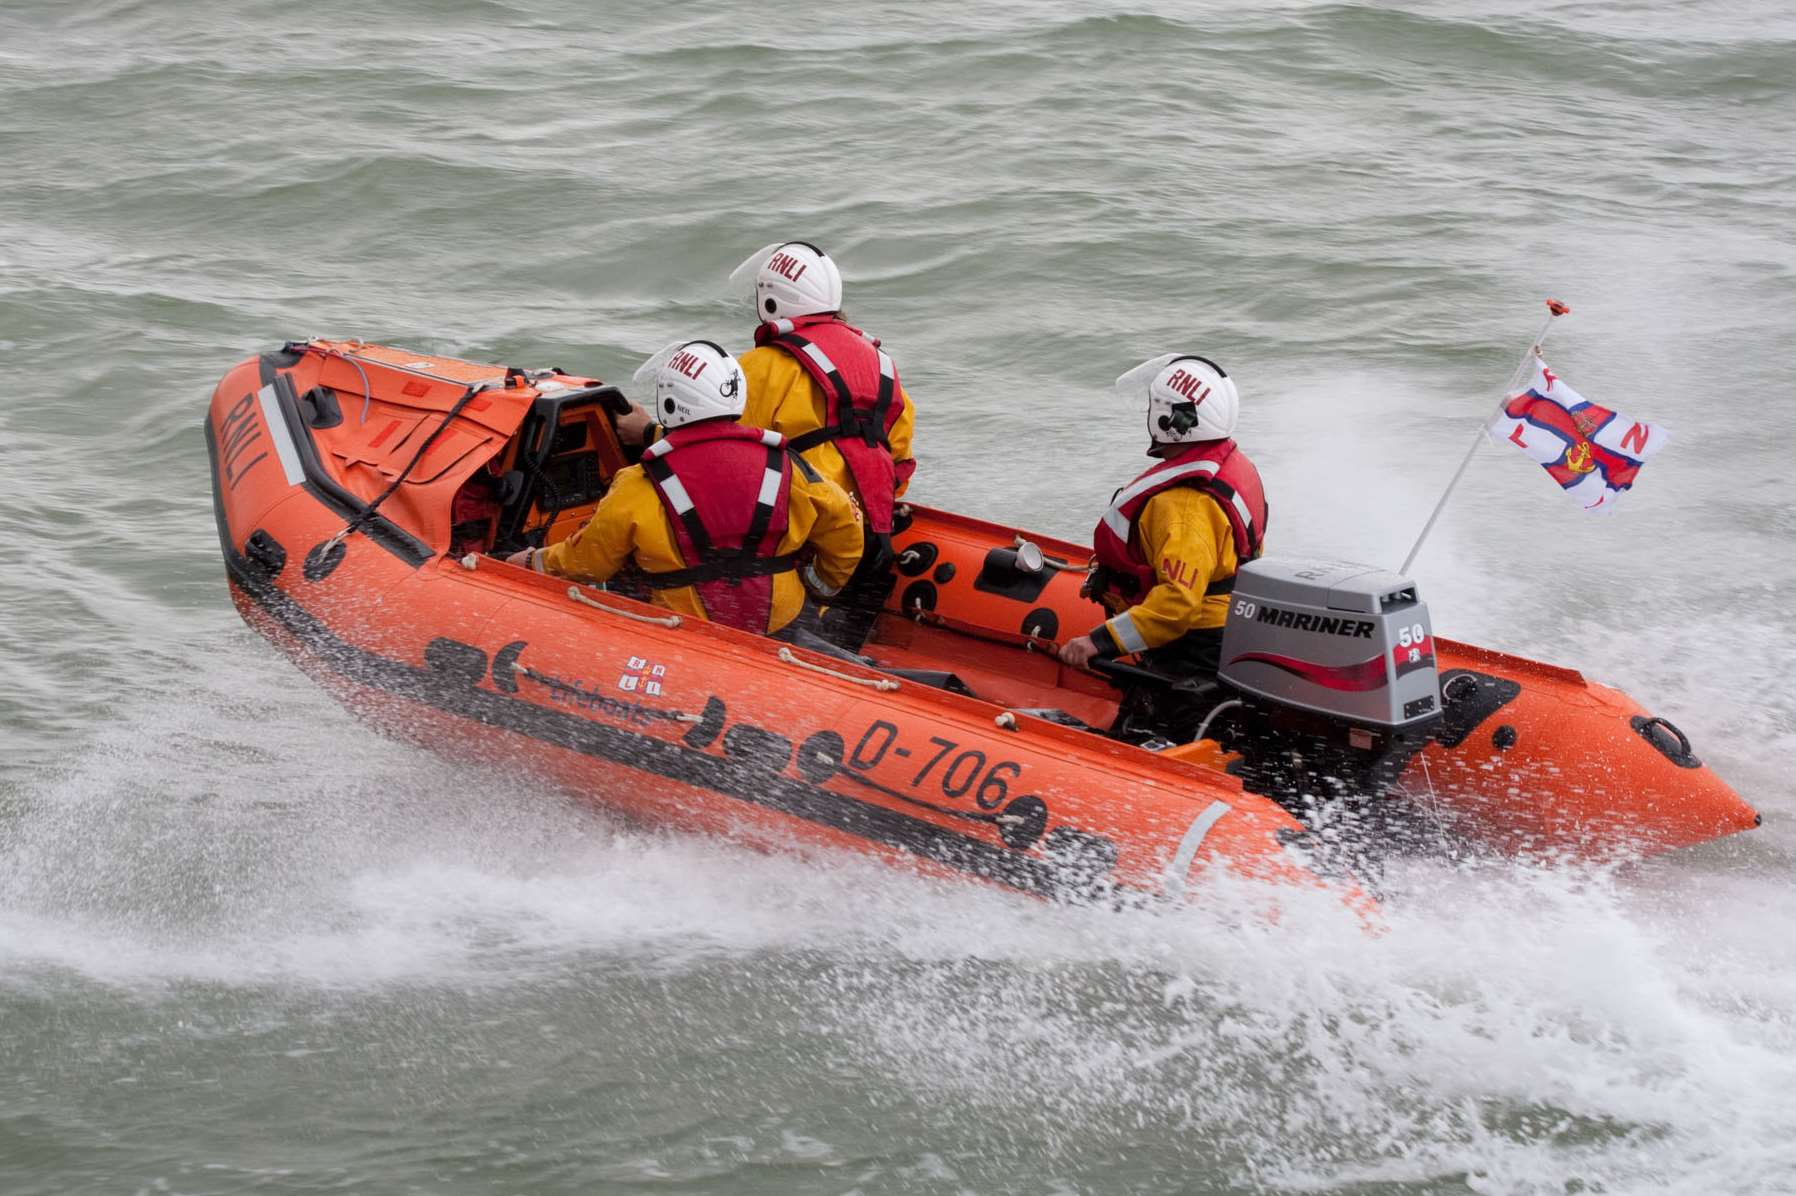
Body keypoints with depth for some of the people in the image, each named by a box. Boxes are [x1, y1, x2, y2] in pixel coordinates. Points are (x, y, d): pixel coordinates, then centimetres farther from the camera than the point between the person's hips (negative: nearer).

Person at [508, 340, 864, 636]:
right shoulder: (782, 466, -6)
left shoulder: (640, 490, -11)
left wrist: (535, 562, 23)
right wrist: (824, 583, 23)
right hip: (779, 620, 3)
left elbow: (587, 561, 3)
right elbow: (844, 527, 4)